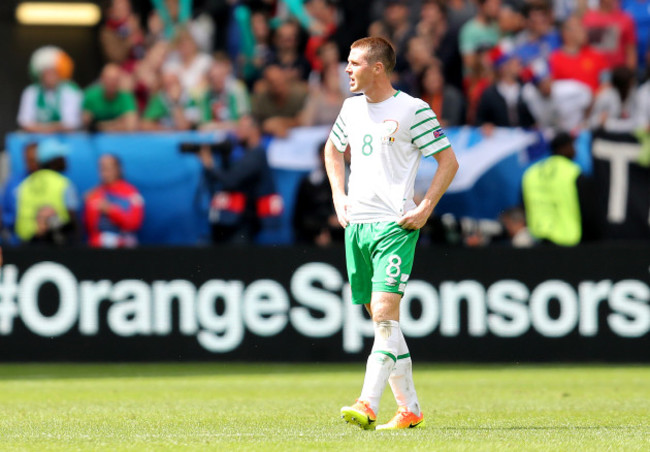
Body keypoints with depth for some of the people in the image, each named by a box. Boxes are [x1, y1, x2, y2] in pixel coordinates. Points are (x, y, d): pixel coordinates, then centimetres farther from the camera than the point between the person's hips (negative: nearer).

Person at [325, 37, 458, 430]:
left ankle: (368, 405, -25)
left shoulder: (412, 110, -7)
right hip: (356, 224, 7)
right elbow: (334, 149, 31)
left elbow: (449, 161, -3)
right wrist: (338, 195, 18)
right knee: (381, 319, 8)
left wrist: (424, 209, -10)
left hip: (395, 225, -7)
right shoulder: (352, 107, 13)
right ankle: (409, 409, 15)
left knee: (385, 312, -18)